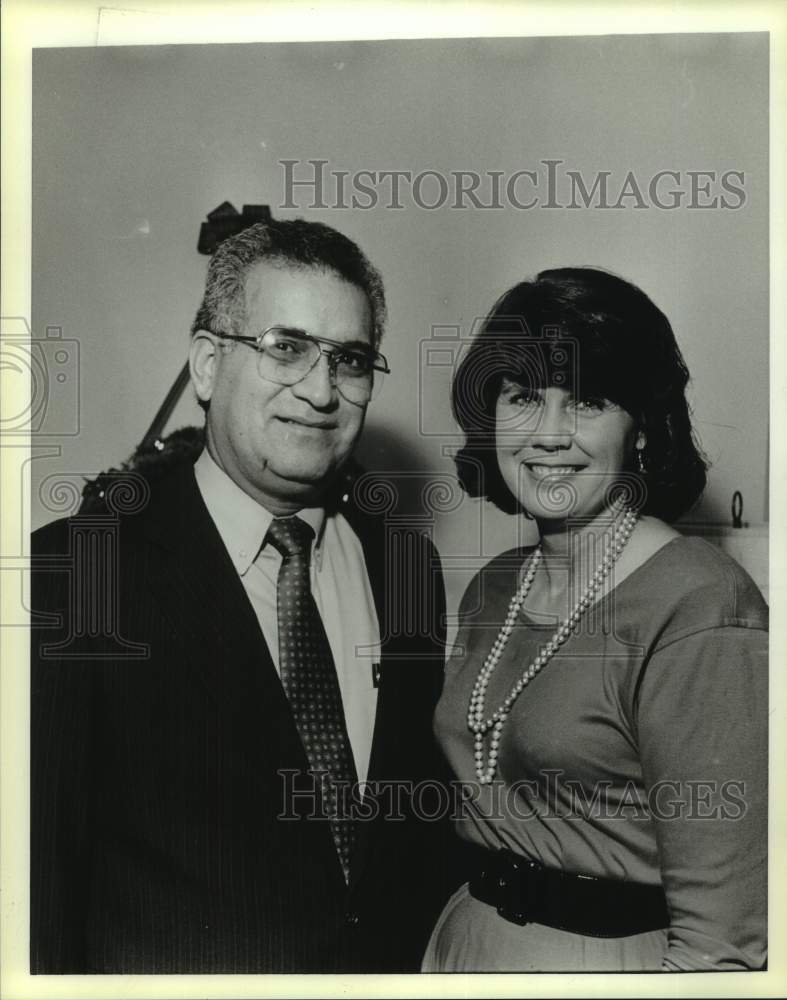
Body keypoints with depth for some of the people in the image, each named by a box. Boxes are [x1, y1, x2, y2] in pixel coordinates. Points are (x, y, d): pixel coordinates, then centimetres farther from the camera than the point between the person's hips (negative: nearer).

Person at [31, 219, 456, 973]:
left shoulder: (408, 564, -4)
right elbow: (40, 872, -15)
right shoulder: (76, 568, -19)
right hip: (169, 969, -3)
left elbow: (424, 820, 2)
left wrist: (427, 959, -2)